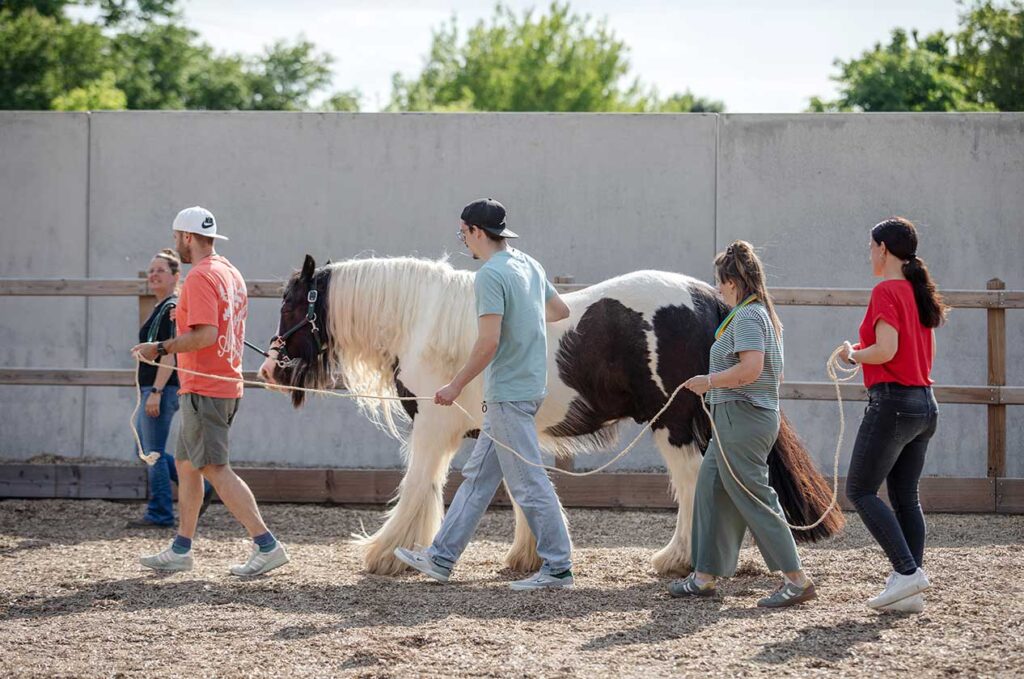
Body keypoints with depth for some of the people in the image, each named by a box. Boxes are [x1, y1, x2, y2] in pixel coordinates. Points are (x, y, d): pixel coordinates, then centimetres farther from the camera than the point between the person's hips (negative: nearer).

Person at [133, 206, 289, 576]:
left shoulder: (201, 277, -15)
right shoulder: (230, 273, 15)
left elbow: (206, 334, -24)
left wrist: (161, 348, -16)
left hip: (203, 389, -10)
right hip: (228, 384, 10)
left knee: (215, 469, -11)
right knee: (186, 463, 16)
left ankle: (266, 545, -16)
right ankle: (181, 549, 20)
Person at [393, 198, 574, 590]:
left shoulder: (491, 275, -18)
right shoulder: (530, 265, 10)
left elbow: (488, 344, -24)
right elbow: (560, 310, 25)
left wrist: (456, 386, -14)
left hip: (508, 394, -10)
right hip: (528, 386, 10)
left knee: (528, 483, -4)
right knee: (478, 476, 13)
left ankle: (558, 567, 0)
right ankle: (441, 558, 18)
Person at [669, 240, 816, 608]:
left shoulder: (748, 317, -15)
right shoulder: (764, 315, 17)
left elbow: (750, 368, -28)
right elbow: (774, 374, 21)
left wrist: (709, 381, -14)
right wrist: (716, 383, 22)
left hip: (741, 417, -11)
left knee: (754, 498, -9)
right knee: (710, 492, 14)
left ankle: (797, 580, -8)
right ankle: (705, 576, 18)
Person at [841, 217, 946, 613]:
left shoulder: (886, 291, -12)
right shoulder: (918, 293, 15)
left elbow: (886, 350, -21)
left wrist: (853, 354, -3)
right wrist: (864, 353, 17)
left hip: (892, 402, -9)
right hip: (925, 405, 9)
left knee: (860, 491, -3)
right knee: (905, 497, 9)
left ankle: (907, 570, -13)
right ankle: (910, 593, 6)